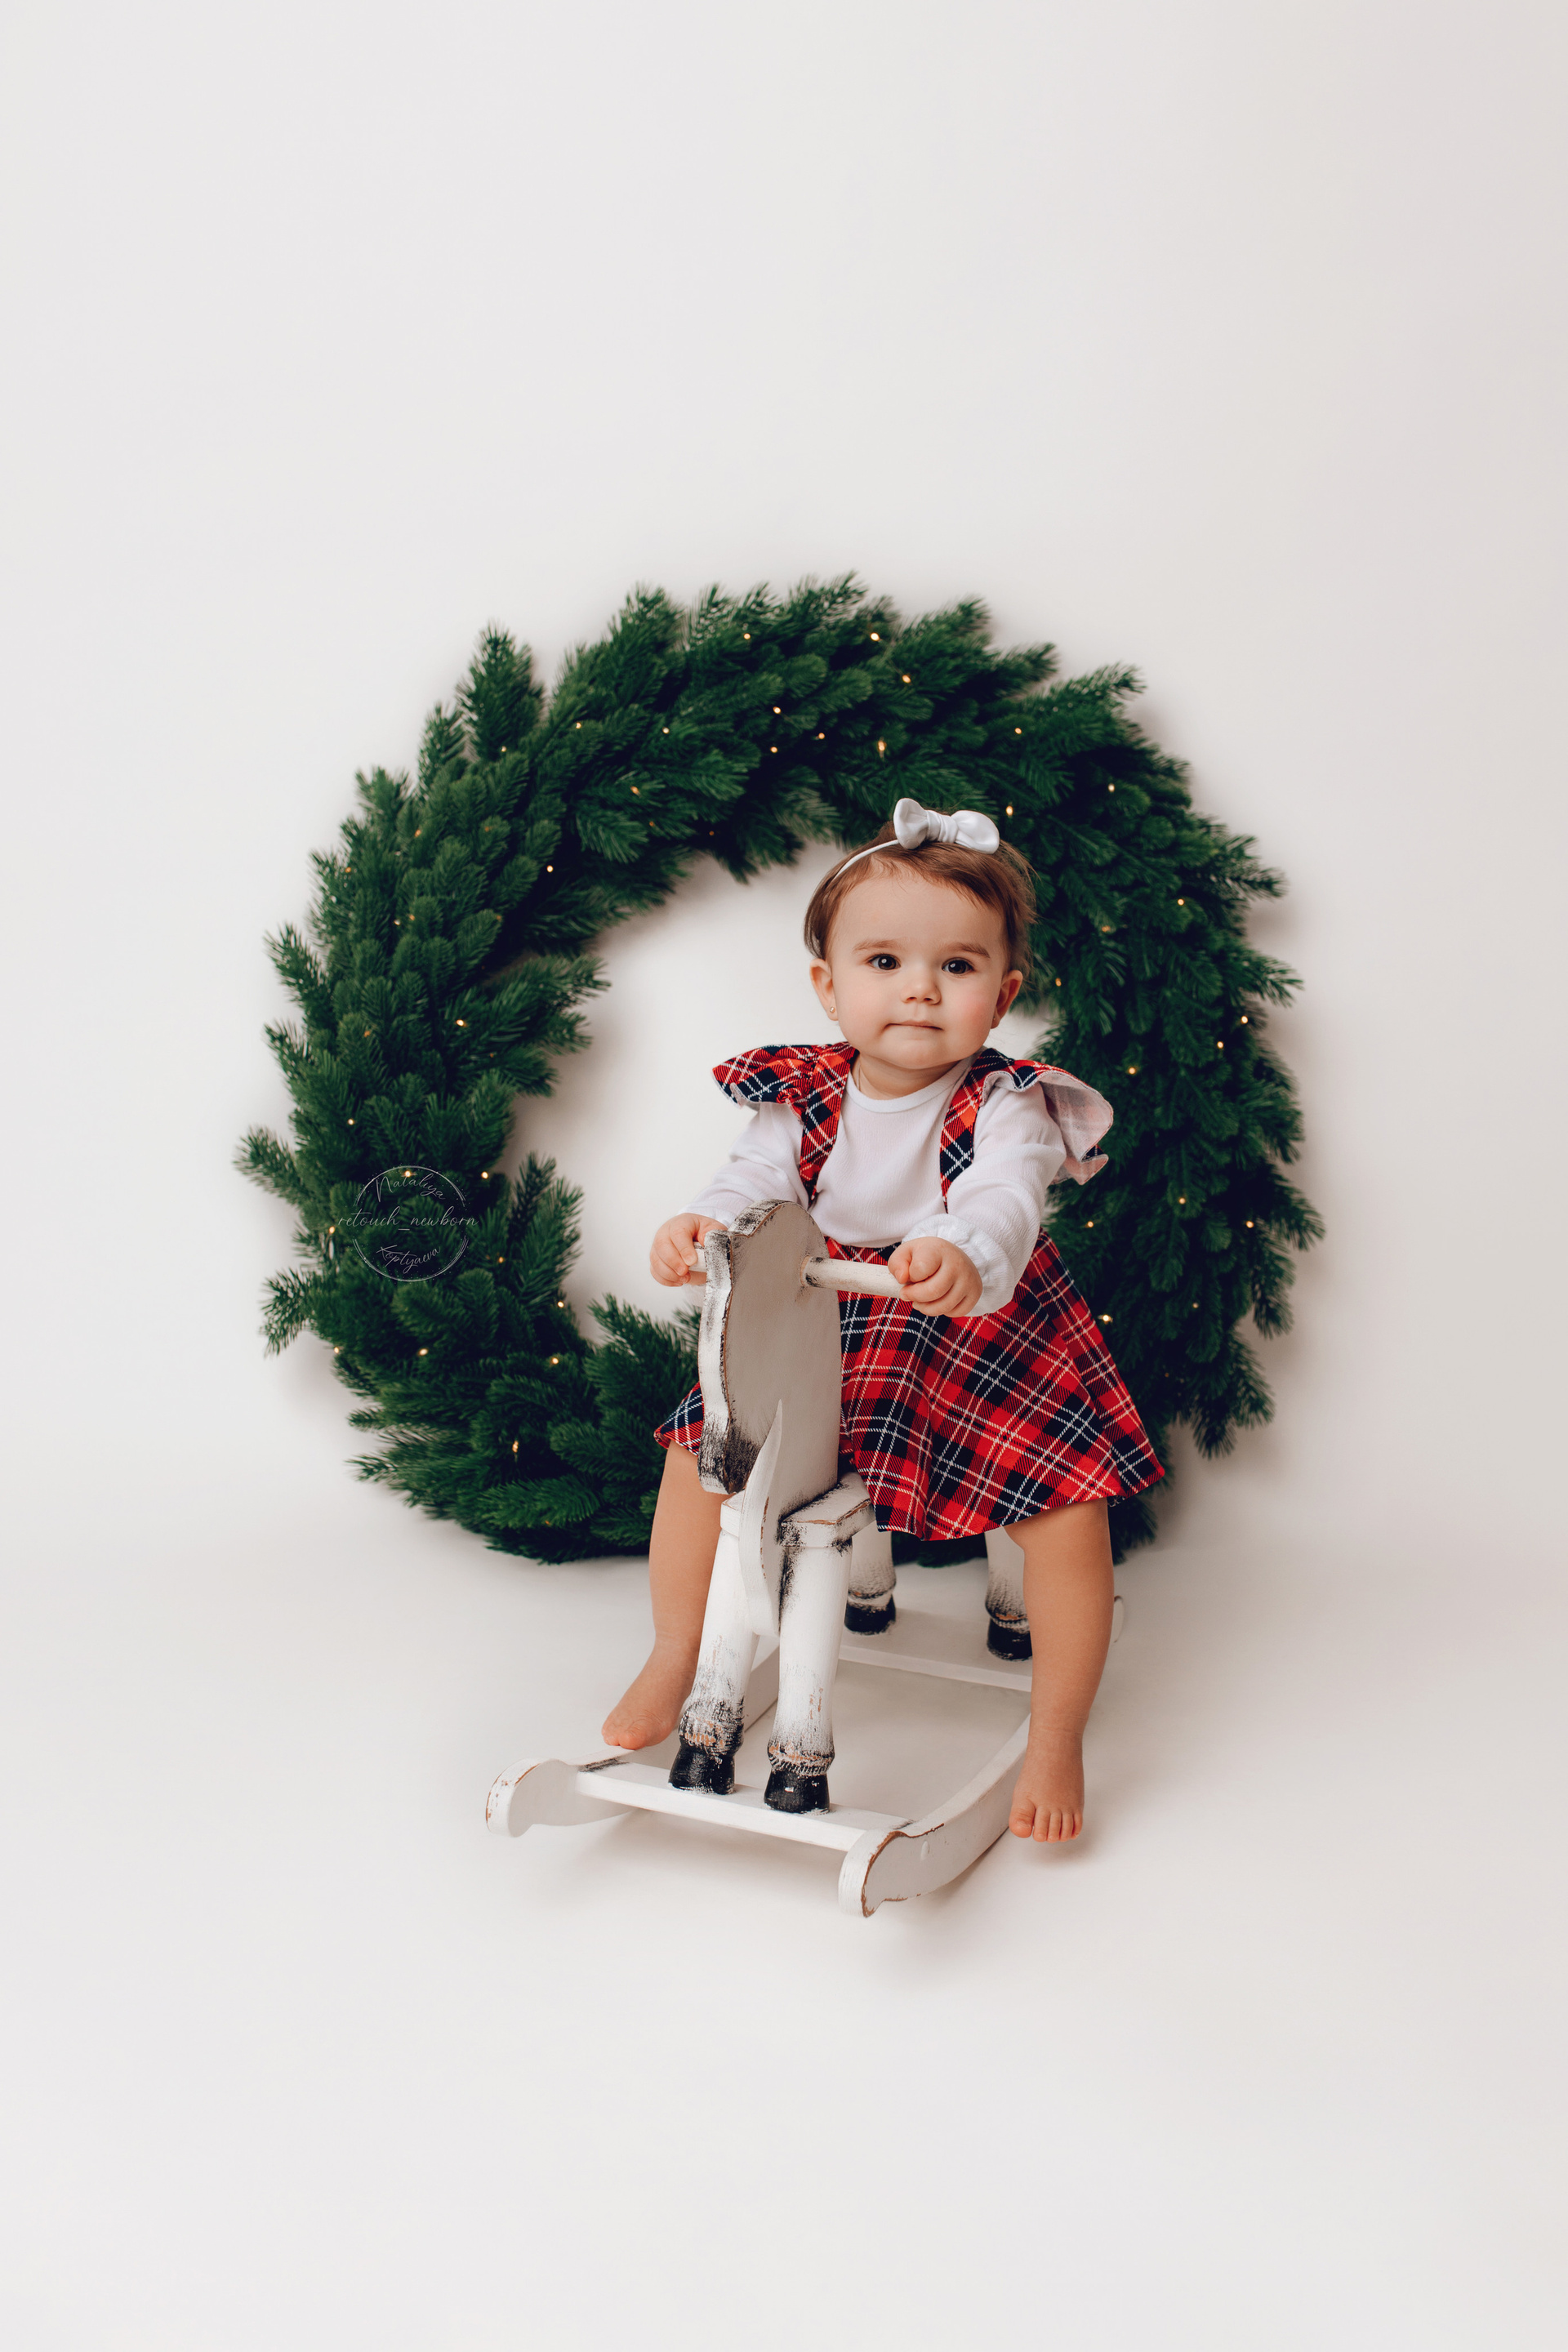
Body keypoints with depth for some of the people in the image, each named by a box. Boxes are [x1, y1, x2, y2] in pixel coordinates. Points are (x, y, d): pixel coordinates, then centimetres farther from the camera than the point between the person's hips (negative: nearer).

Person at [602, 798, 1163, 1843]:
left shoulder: (1006, 1105, -17)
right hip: (822, 1328, 3)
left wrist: (962, 1254, -60)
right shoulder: (807, 1099, -4)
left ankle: (1056, 1738, 4)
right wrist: (704, 1223, -41)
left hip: (984, 1336, -3)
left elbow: (1004, 1198, -36)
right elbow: (758, 1178, -16)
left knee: (1071, 1506, -17)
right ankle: (674, 1659, 21)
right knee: (701, 1448, -2)